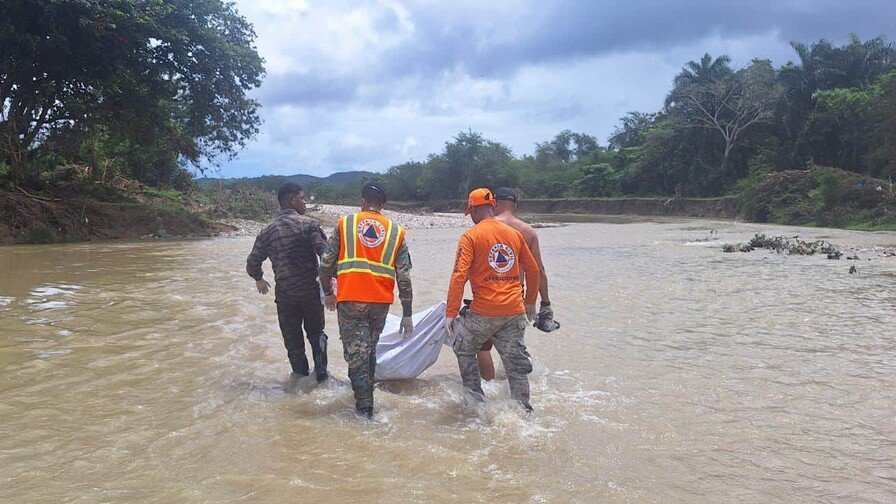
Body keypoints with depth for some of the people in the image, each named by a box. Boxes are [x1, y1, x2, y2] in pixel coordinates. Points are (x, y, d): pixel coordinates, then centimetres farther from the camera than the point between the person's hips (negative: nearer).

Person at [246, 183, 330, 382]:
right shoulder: (309, 224, -9)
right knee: (316, 332, 18)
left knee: (292, 339, 14)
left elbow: (252, 263, 11)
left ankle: (301, 375, 16)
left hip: (284, 295, 2)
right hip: (311, 291, -2)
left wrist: (259, 279, 30)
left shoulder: (268, 231, 5)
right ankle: (321, 371, 9)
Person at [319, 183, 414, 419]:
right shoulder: (396, 231, 8)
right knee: (370, 351, 21)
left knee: (356, 354, 2)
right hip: (381, 301, 3)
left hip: (350, 300, -2)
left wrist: (328, 292, 20)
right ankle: (365, 396, 34)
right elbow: (404, 276, 3)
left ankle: (365, 410, -2)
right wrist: (407, 314, 5)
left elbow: (326, 263, 4)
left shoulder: (345, 223, 4)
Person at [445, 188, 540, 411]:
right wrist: (530, 303, 27)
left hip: (484, 311, -4)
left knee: (464, 349, 19)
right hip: (515, 310, 4)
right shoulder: (514, 234, 10)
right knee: (516, 363, 11)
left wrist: (450, 314, -12)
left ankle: (476, 398, 18)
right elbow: (533, 270, 16)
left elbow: (459, 276, -14)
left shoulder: (471, 236, -5)